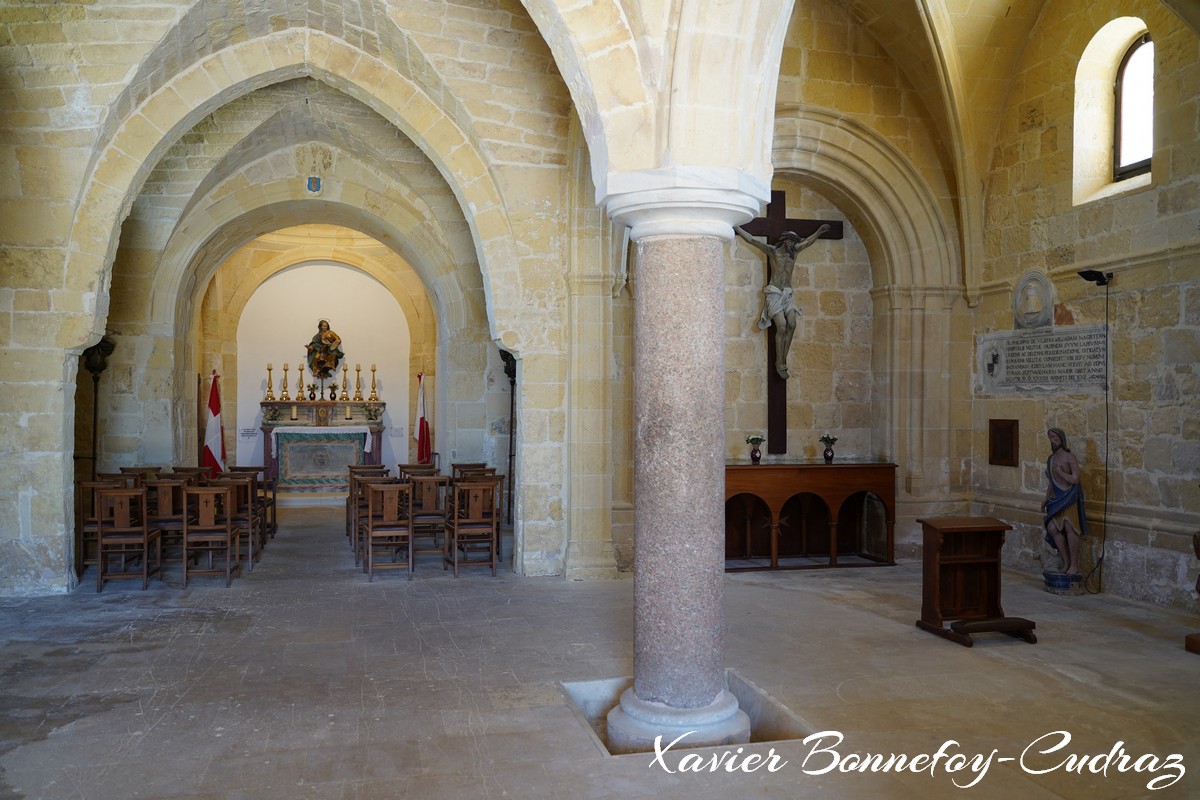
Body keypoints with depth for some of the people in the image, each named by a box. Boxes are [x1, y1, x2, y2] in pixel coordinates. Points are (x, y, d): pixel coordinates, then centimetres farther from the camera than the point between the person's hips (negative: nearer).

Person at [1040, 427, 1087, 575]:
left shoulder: (1069, 457, -7)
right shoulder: (1050, 459, 16)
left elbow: (1075, 479, -14)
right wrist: (1046, 498, 15)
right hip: (1056, 499, 7)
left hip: (1069, 497, -7)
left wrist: (1059, 472, -13)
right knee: (1052, 528, -3)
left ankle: (1074, 565, 0)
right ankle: (1066, 560, 10)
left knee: (1069, 528, -7)